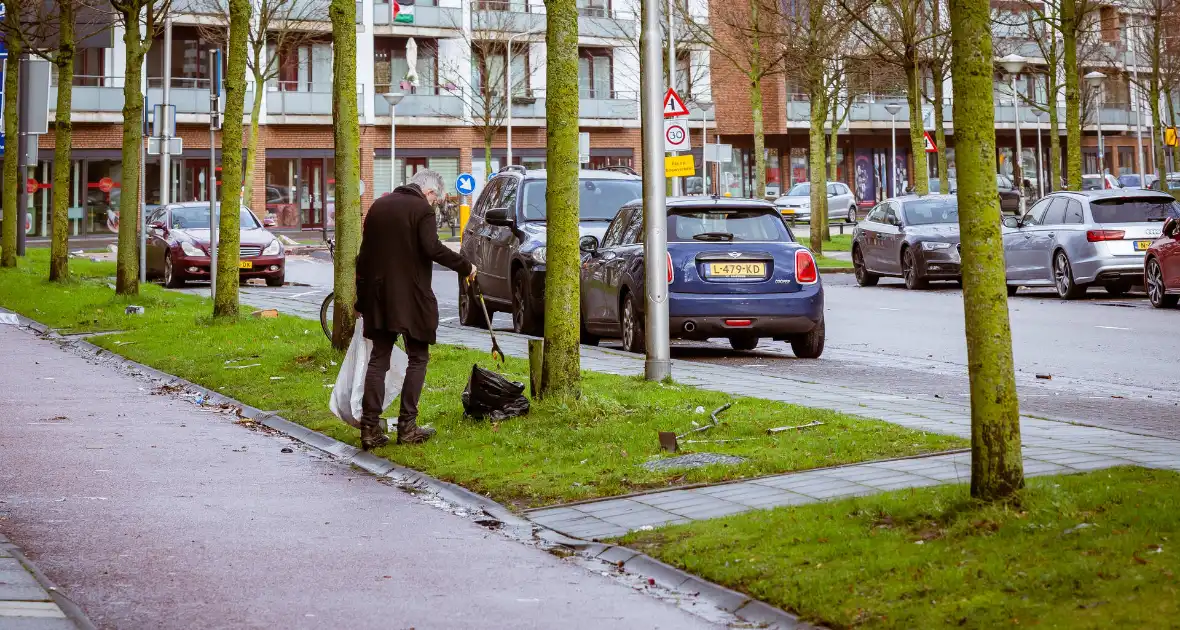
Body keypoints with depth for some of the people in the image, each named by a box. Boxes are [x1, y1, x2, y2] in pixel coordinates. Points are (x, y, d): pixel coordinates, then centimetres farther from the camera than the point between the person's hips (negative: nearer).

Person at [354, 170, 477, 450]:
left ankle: (370, 428, 1)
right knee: (417, 359, 6)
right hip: (411, 297, -6)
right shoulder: (422, 209, -7)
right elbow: (432, 248, -21)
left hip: (379, 296, 6)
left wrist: (362, 298, 20)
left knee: (378, 360, 7)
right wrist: (465, 267, -10)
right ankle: (407, 426, 2)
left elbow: (364, 256, 16)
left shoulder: (378, 206, 14)